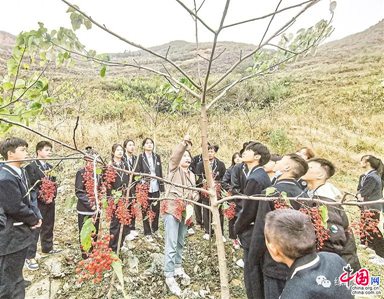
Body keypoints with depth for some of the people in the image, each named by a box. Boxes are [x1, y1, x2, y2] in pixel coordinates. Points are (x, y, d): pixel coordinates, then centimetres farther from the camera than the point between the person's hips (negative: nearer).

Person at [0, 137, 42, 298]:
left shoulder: (21, 173, 6)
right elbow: (15, 208, -24)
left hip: (20, 233, 9)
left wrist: (37, 215, -1)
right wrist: (34, 220, -9)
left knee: (16, 275, 26)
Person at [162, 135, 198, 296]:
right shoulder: (174, 168, 0)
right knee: (171, 244, -8)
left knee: (180, 242, 17)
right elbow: (174, 156, -22)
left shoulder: (191, 174, 19)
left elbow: (194, 192, 22)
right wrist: (184, 143, -37)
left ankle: (178, 267, 34)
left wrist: (194, 196, -2)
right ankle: (169, 276, 1)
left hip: (185, 210, 7)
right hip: (172, 208, -7)